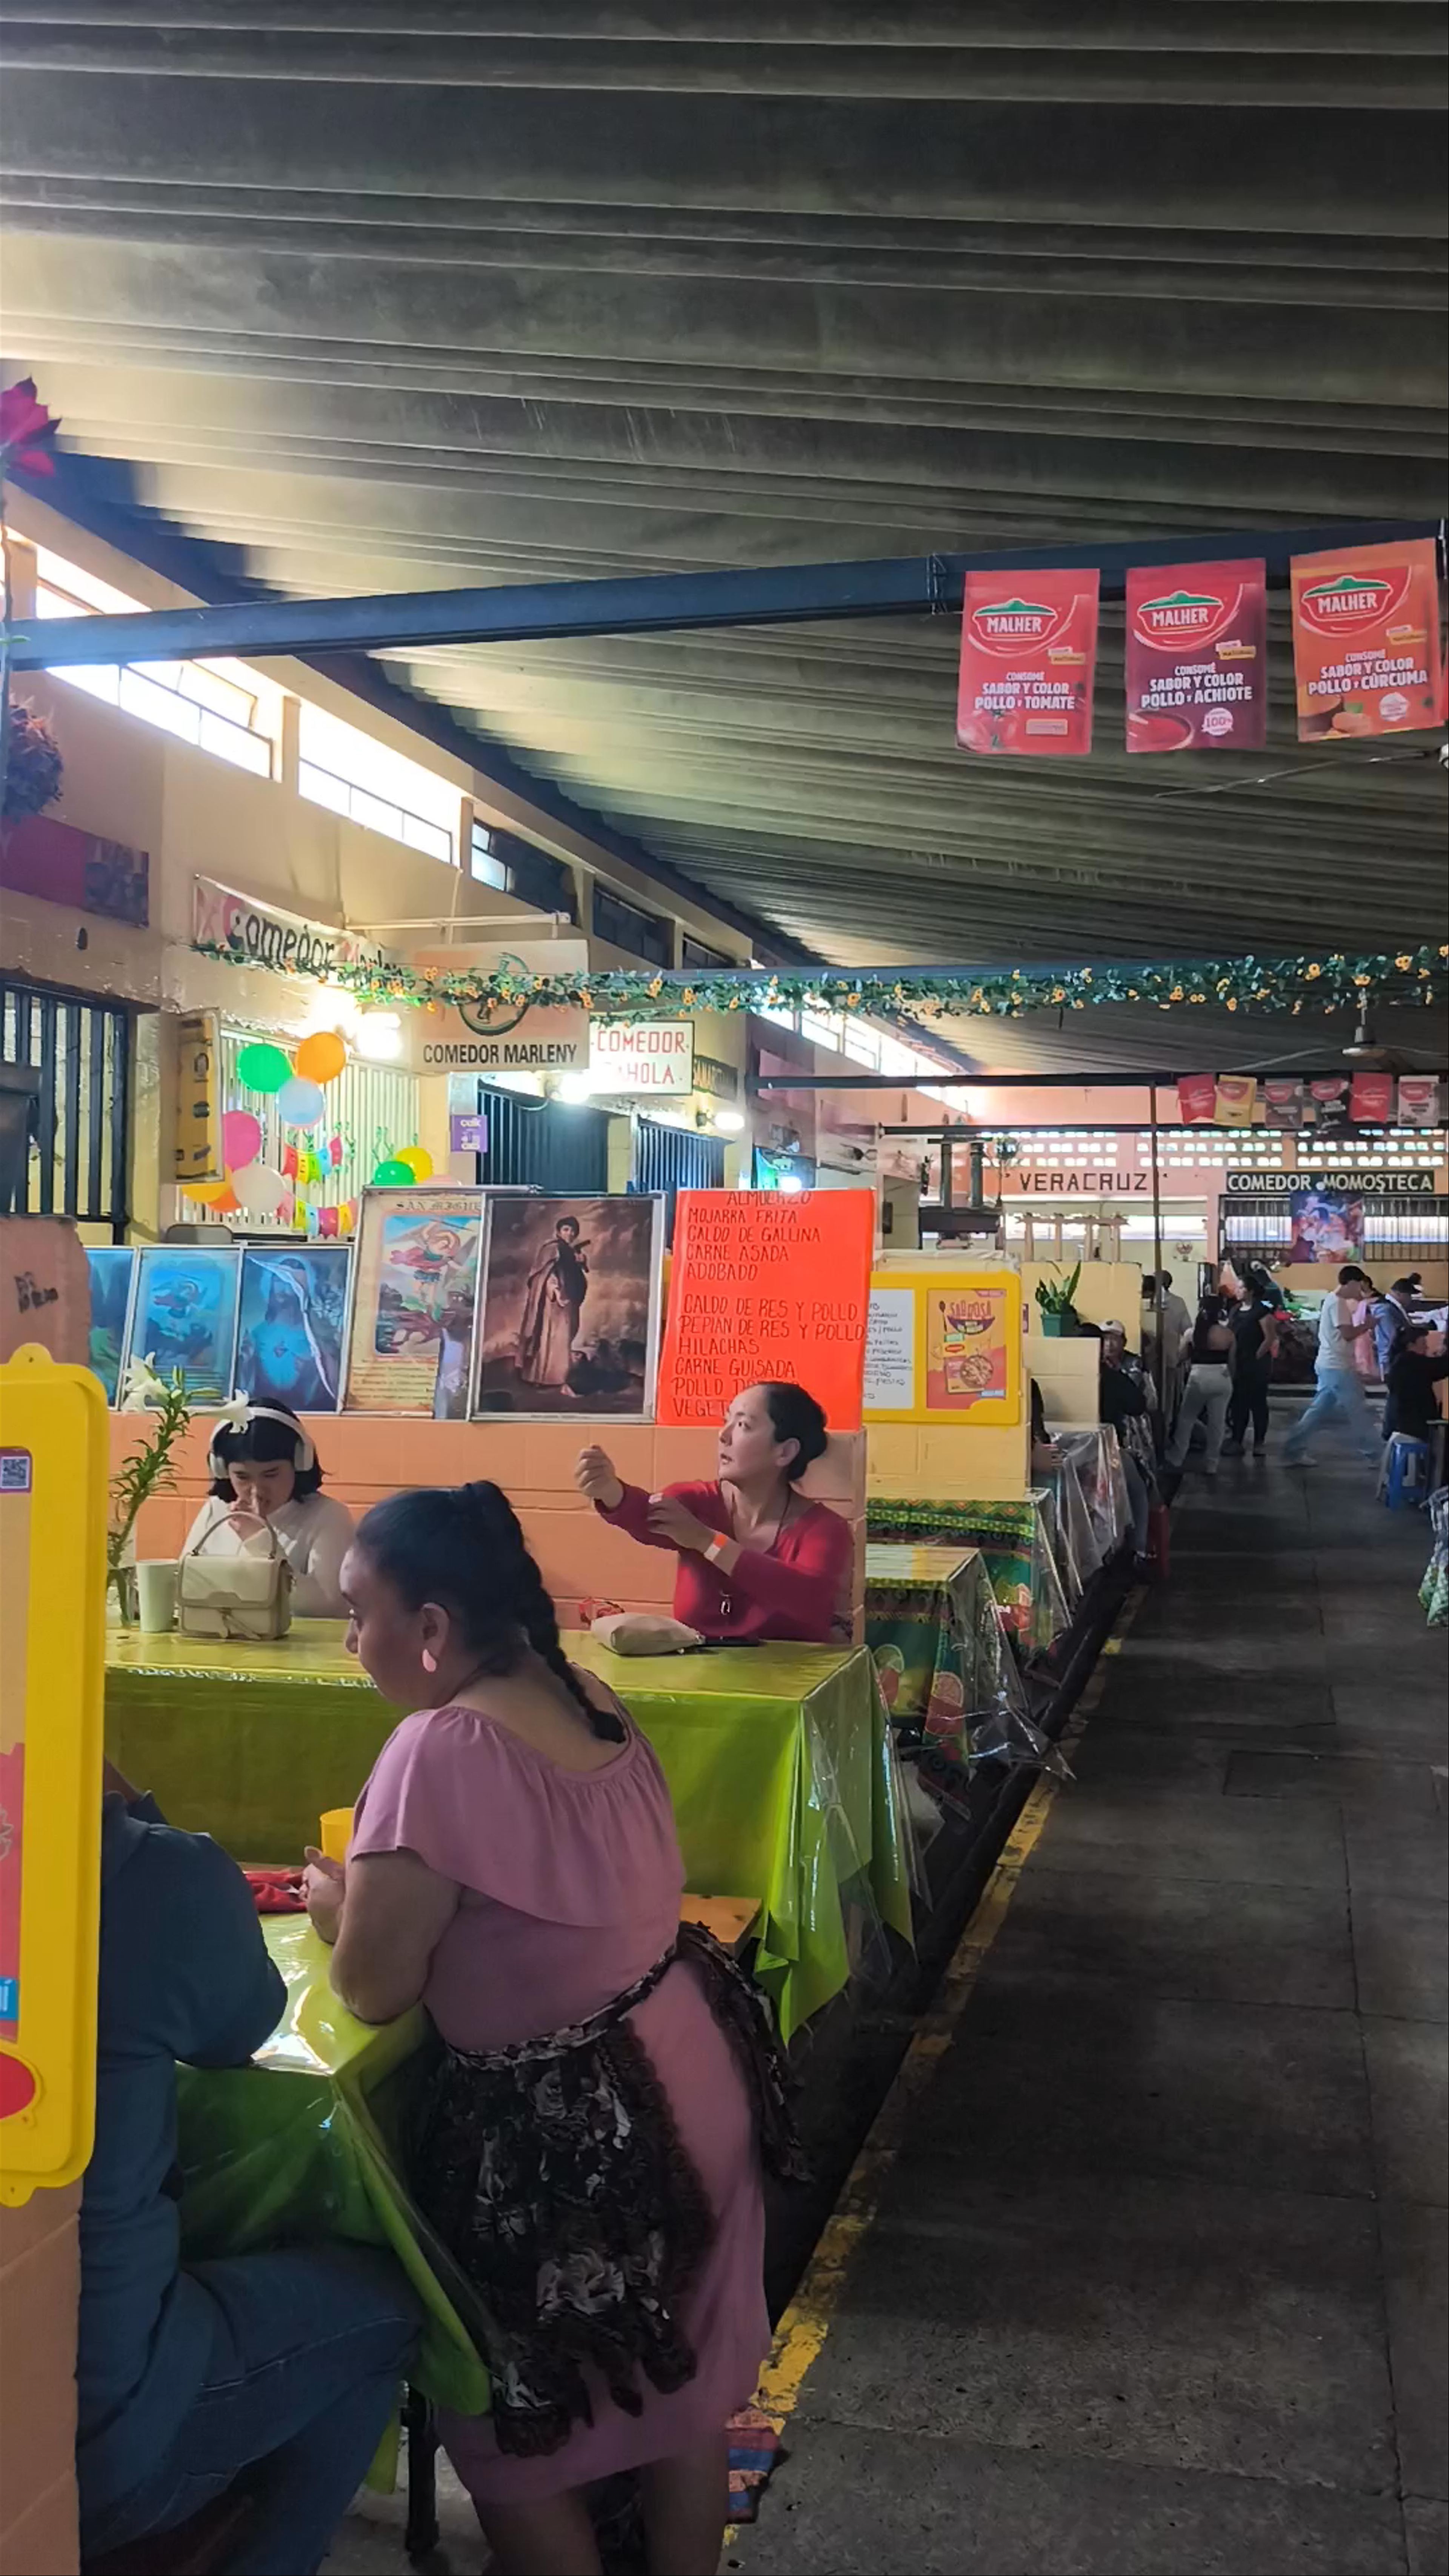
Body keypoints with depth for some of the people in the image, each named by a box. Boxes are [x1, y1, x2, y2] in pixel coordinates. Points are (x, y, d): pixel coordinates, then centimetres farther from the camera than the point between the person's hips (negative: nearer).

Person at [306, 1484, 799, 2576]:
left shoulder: (442, 1748, -25)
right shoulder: (588, 1696, 0)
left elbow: (373, 1988, -17)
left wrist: (336, 1904, 3)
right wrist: (392, 1885, 16)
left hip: (560, 2125, -8)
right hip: (688, 2065, 8)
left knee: (526, 2426, 18)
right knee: (684, 2378, 26)